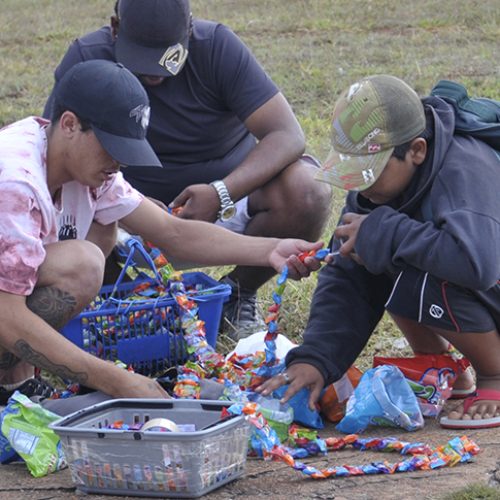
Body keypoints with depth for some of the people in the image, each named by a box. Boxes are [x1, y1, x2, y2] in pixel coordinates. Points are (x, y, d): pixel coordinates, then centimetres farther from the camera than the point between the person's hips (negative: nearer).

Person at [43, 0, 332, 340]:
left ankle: (240, 292, -1)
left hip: (230, 191, 0)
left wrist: (221, 193, -36)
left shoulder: (217, 46, -14)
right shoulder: (88, 58, -12)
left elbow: (288, 136, -20)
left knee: (307, 191, -30)